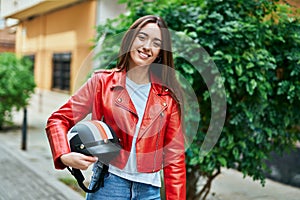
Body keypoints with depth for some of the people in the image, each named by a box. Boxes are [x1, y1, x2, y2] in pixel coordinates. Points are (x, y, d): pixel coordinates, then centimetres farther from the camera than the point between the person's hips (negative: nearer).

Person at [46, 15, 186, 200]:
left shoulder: (169, 96, 0)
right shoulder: (102, 82, -3)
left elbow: (175, 156, 2)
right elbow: (59, 120, 0)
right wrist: (64, 156, -17)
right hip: (108, 183, -1)